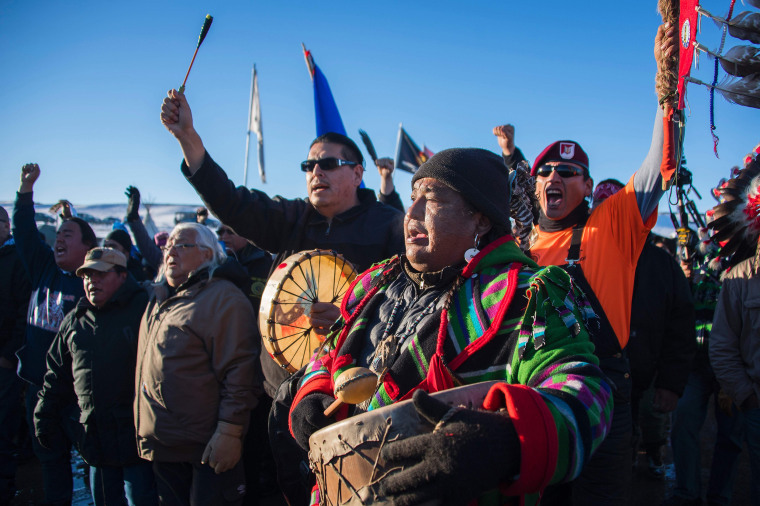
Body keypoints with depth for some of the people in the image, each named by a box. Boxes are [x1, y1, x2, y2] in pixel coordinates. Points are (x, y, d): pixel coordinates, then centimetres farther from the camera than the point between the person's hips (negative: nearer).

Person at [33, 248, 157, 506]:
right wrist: (45, 418, 18)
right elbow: (57, 374, 21)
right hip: (96, 442, 6)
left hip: (136, 435, -6)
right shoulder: (74, 320, 13)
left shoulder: (145, 309, -8)